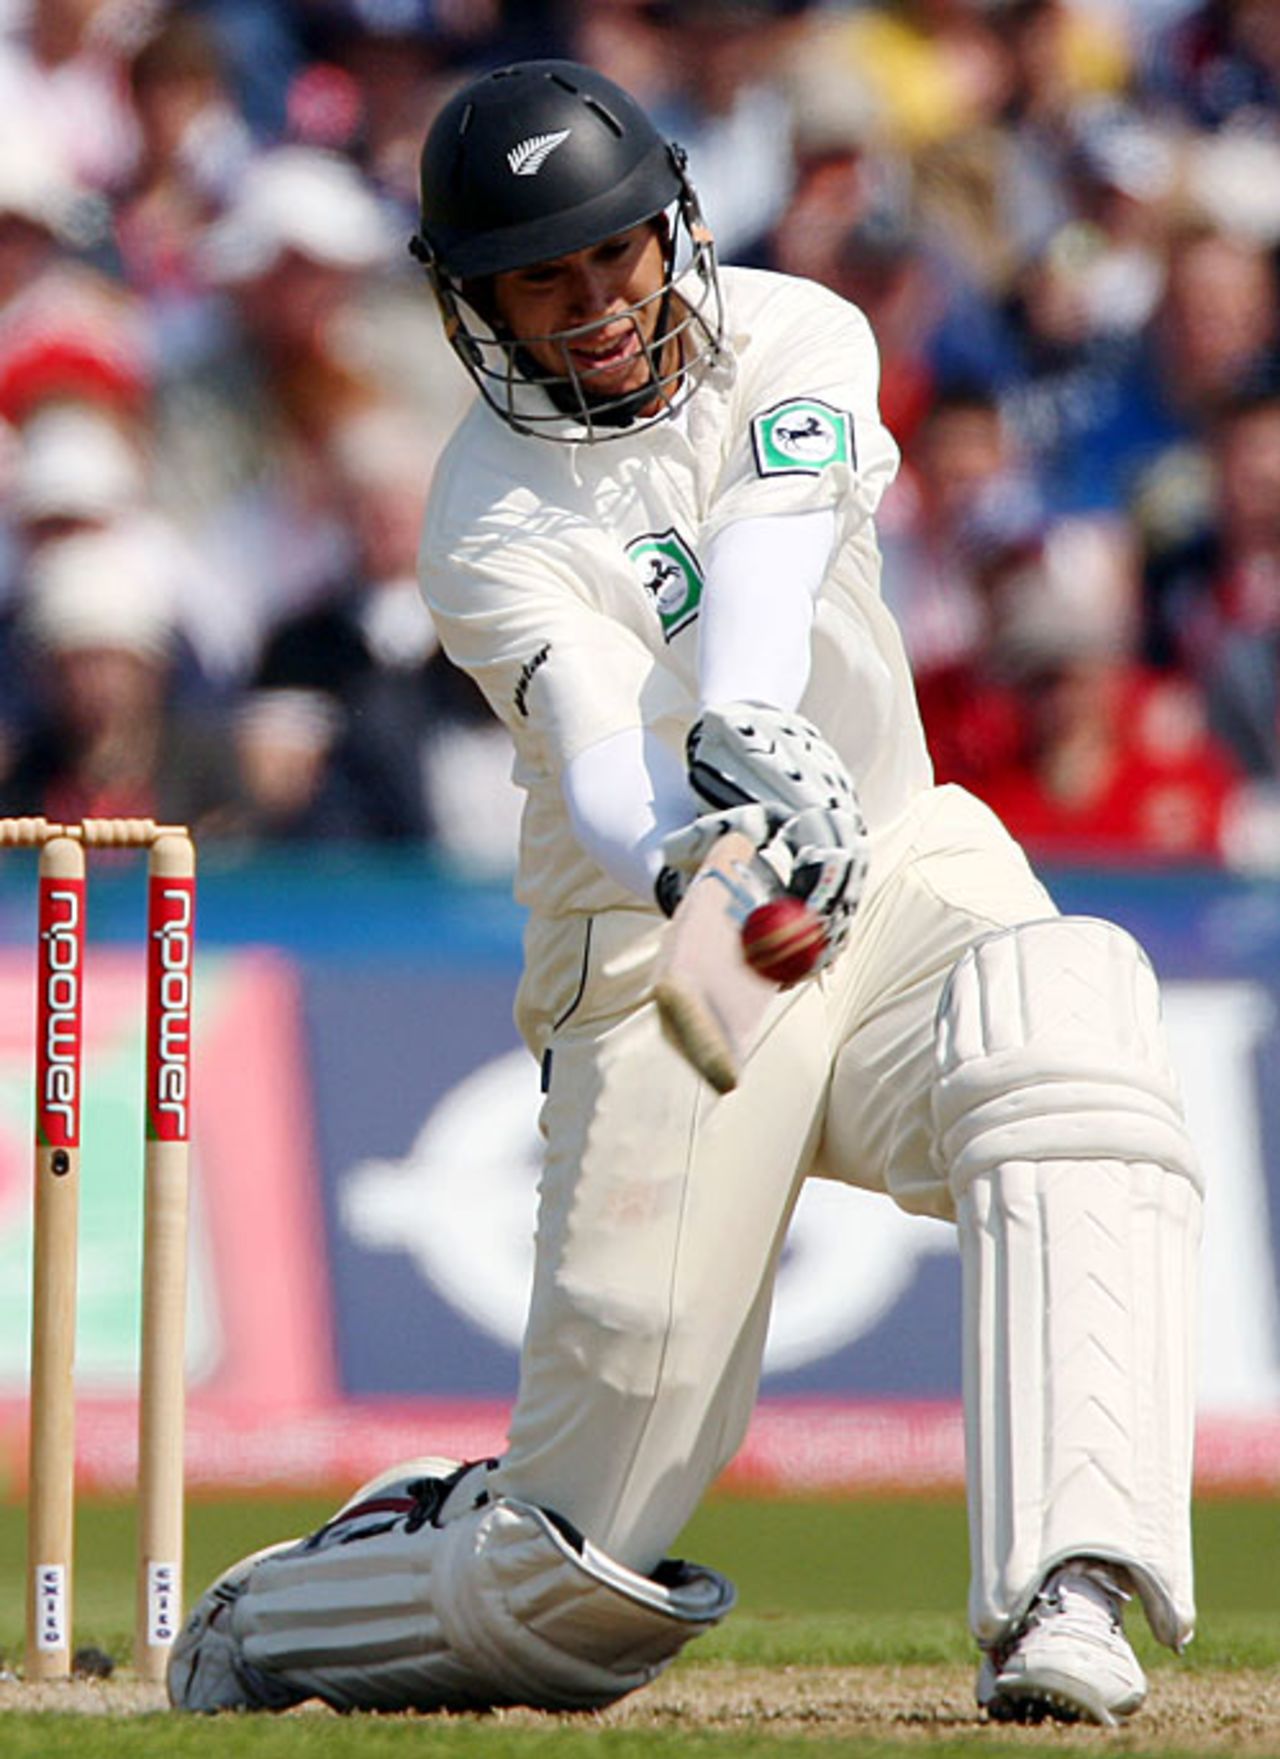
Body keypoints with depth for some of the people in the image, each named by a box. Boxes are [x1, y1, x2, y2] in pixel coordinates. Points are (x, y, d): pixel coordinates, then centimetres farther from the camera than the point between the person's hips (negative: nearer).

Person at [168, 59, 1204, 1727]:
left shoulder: (798, 340, -1)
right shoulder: (494, 525, -11)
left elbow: (767, 546, -23)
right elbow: (599, 757, -30)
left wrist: (750, 722, -44)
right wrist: (687, 852, -53)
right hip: (656, 959, -3)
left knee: (1073, 1008, -35)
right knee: (583, 1578, -7)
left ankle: (1065, 1596, -42)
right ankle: (265, 1623, 27)